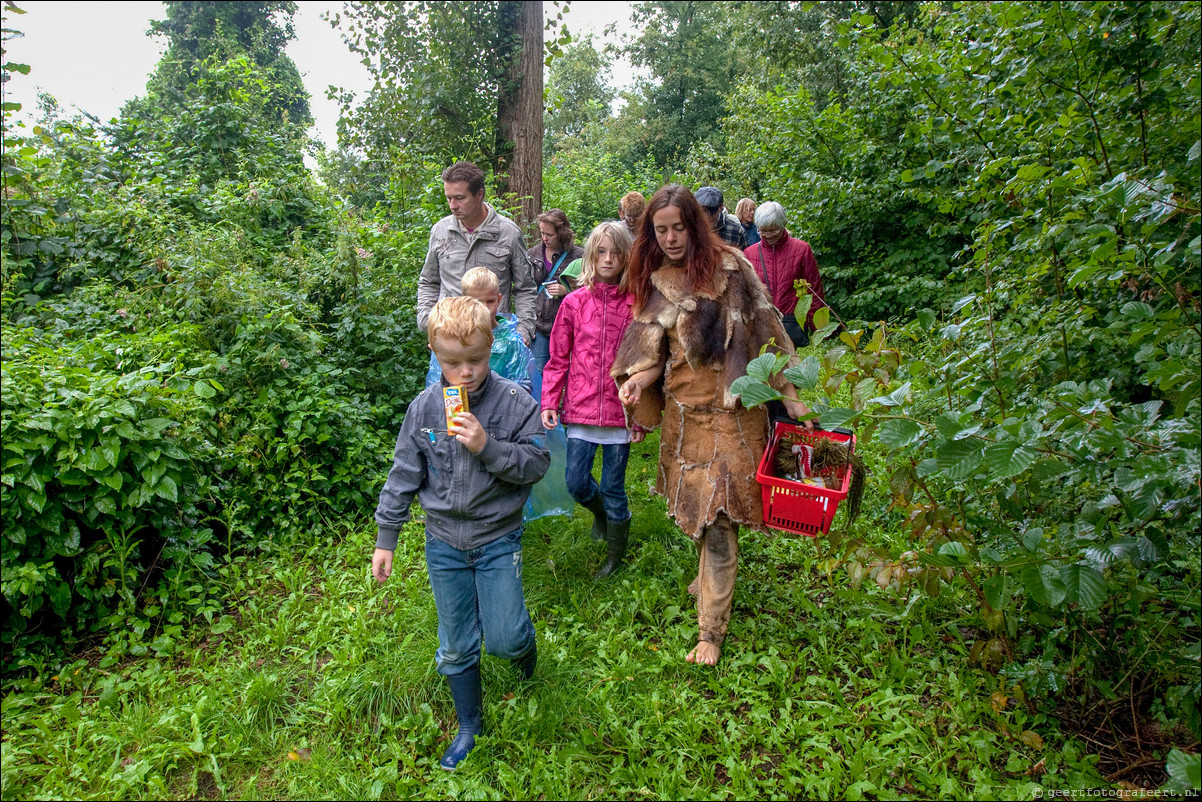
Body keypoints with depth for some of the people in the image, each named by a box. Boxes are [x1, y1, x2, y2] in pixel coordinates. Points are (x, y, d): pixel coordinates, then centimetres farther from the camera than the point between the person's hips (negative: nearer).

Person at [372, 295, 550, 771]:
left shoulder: (514, 402, -13)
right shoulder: (425, 407, -6)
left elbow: (536, 464, -13)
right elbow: (403, 476, 2)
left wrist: (487, 446, -28)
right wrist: (385, 539, 5)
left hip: (498, 539, -2)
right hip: (444, 541, 2)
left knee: (504, 640, -1)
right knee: (456, 646, 14)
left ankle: (523, 640, 38)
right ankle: (469, 725, 36)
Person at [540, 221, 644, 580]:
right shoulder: (575, 302, 1)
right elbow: (558, 358, 5)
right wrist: (549, 401, -1)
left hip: (619, 411, -1)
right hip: (581, 409, 2)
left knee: (613, 487, 8)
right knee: (576, 483, 5)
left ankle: (615, 553, 30)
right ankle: (602, 511, 41)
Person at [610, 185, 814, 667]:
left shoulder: (728, 267, -8)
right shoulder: (654, 282, 6)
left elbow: (766, 333, -6)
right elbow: (654, 352, 7)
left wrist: (791, 396, -6)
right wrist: (637, 380, -15)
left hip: (731, 410, -4)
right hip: (683, 410, 5)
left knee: (717, 516, -4)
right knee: (694, 504, 16)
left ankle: (711, 629, 8)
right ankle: (711, 576, 44)